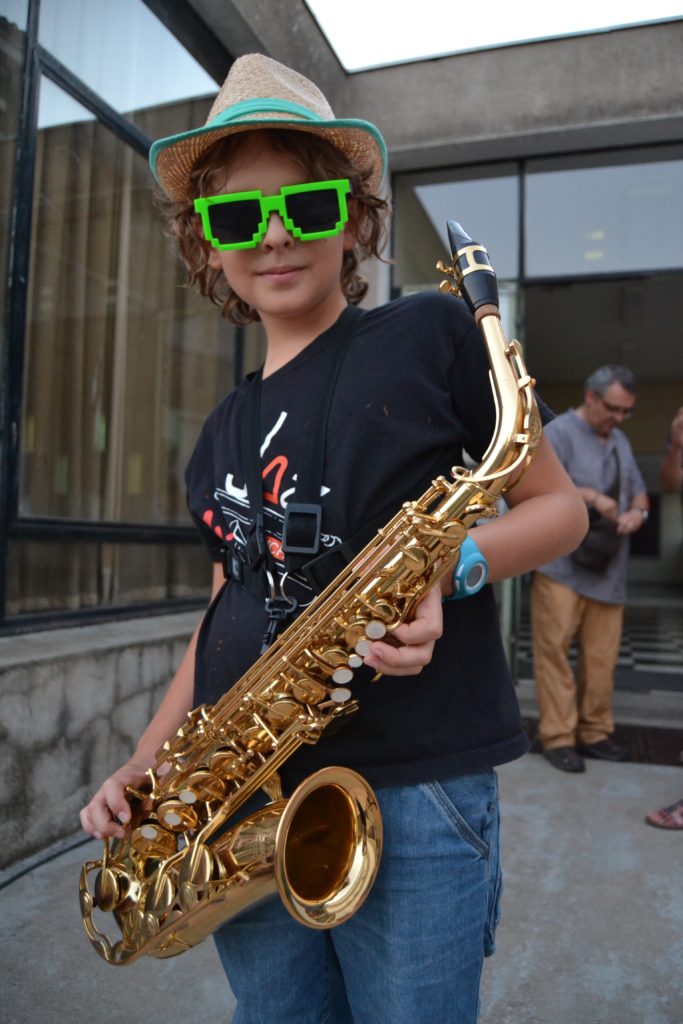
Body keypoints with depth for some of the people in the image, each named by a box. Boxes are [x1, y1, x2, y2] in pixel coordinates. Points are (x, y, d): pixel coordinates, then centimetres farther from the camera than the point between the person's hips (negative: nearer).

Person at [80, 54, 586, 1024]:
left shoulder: (431, 336, -5)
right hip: (245, 796, 6)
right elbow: (228, 613, 14)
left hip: (412, 792, -5)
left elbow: (561, 506, -1)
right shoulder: (223, 431, 11)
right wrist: (145, 764, 6)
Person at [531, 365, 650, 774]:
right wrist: (592, 497, -19)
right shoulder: (559, 433, -4)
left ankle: (595, 732, 20)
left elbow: (639, 491, 24)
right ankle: (558, 737, 5)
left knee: (602, 656, 8)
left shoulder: (620, 440, 21)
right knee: (555, 650, -4)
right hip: (562, 567, -7)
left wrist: (637, 512, 0)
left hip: (608, 569, 7)